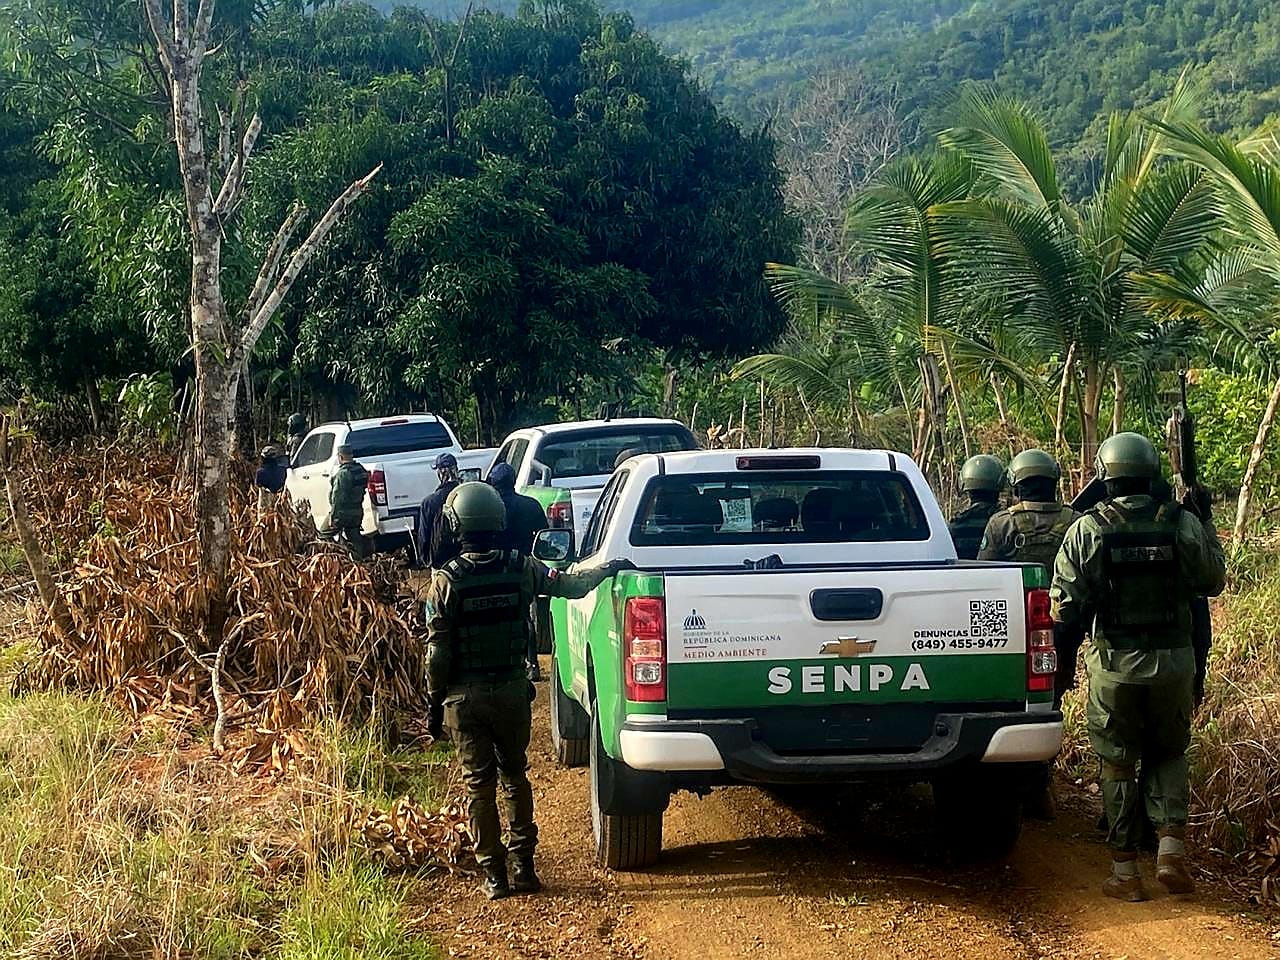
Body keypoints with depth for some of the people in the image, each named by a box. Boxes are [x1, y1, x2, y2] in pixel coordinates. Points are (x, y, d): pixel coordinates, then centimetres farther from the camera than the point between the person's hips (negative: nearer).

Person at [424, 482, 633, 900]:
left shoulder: (447, 581, -11)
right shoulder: (521, 568, -6)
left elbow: (438, 650, -10)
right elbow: (571, 585, 8)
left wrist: (435, 703, 0)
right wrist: (610, 568, 25)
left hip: (465, 695, -2)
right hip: (512, 689, 2)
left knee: (479, 783, 6)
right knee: (515, 776, 17)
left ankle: (494, 874, 9)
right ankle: (524, 866, 15)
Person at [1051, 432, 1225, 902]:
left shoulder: (1087, 529, -8)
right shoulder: (1182, 524, -5)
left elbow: (1065, 607, -8)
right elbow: (1212, 582, 9)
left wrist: (1072, 623, 14)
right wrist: (1206, 524, 18)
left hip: (1114, 665, -1)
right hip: (1173, 661, 1)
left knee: (1118, 765, 9)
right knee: (1168, 755, 19)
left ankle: (1125, 871, 12)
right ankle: (1171, 847, 2)